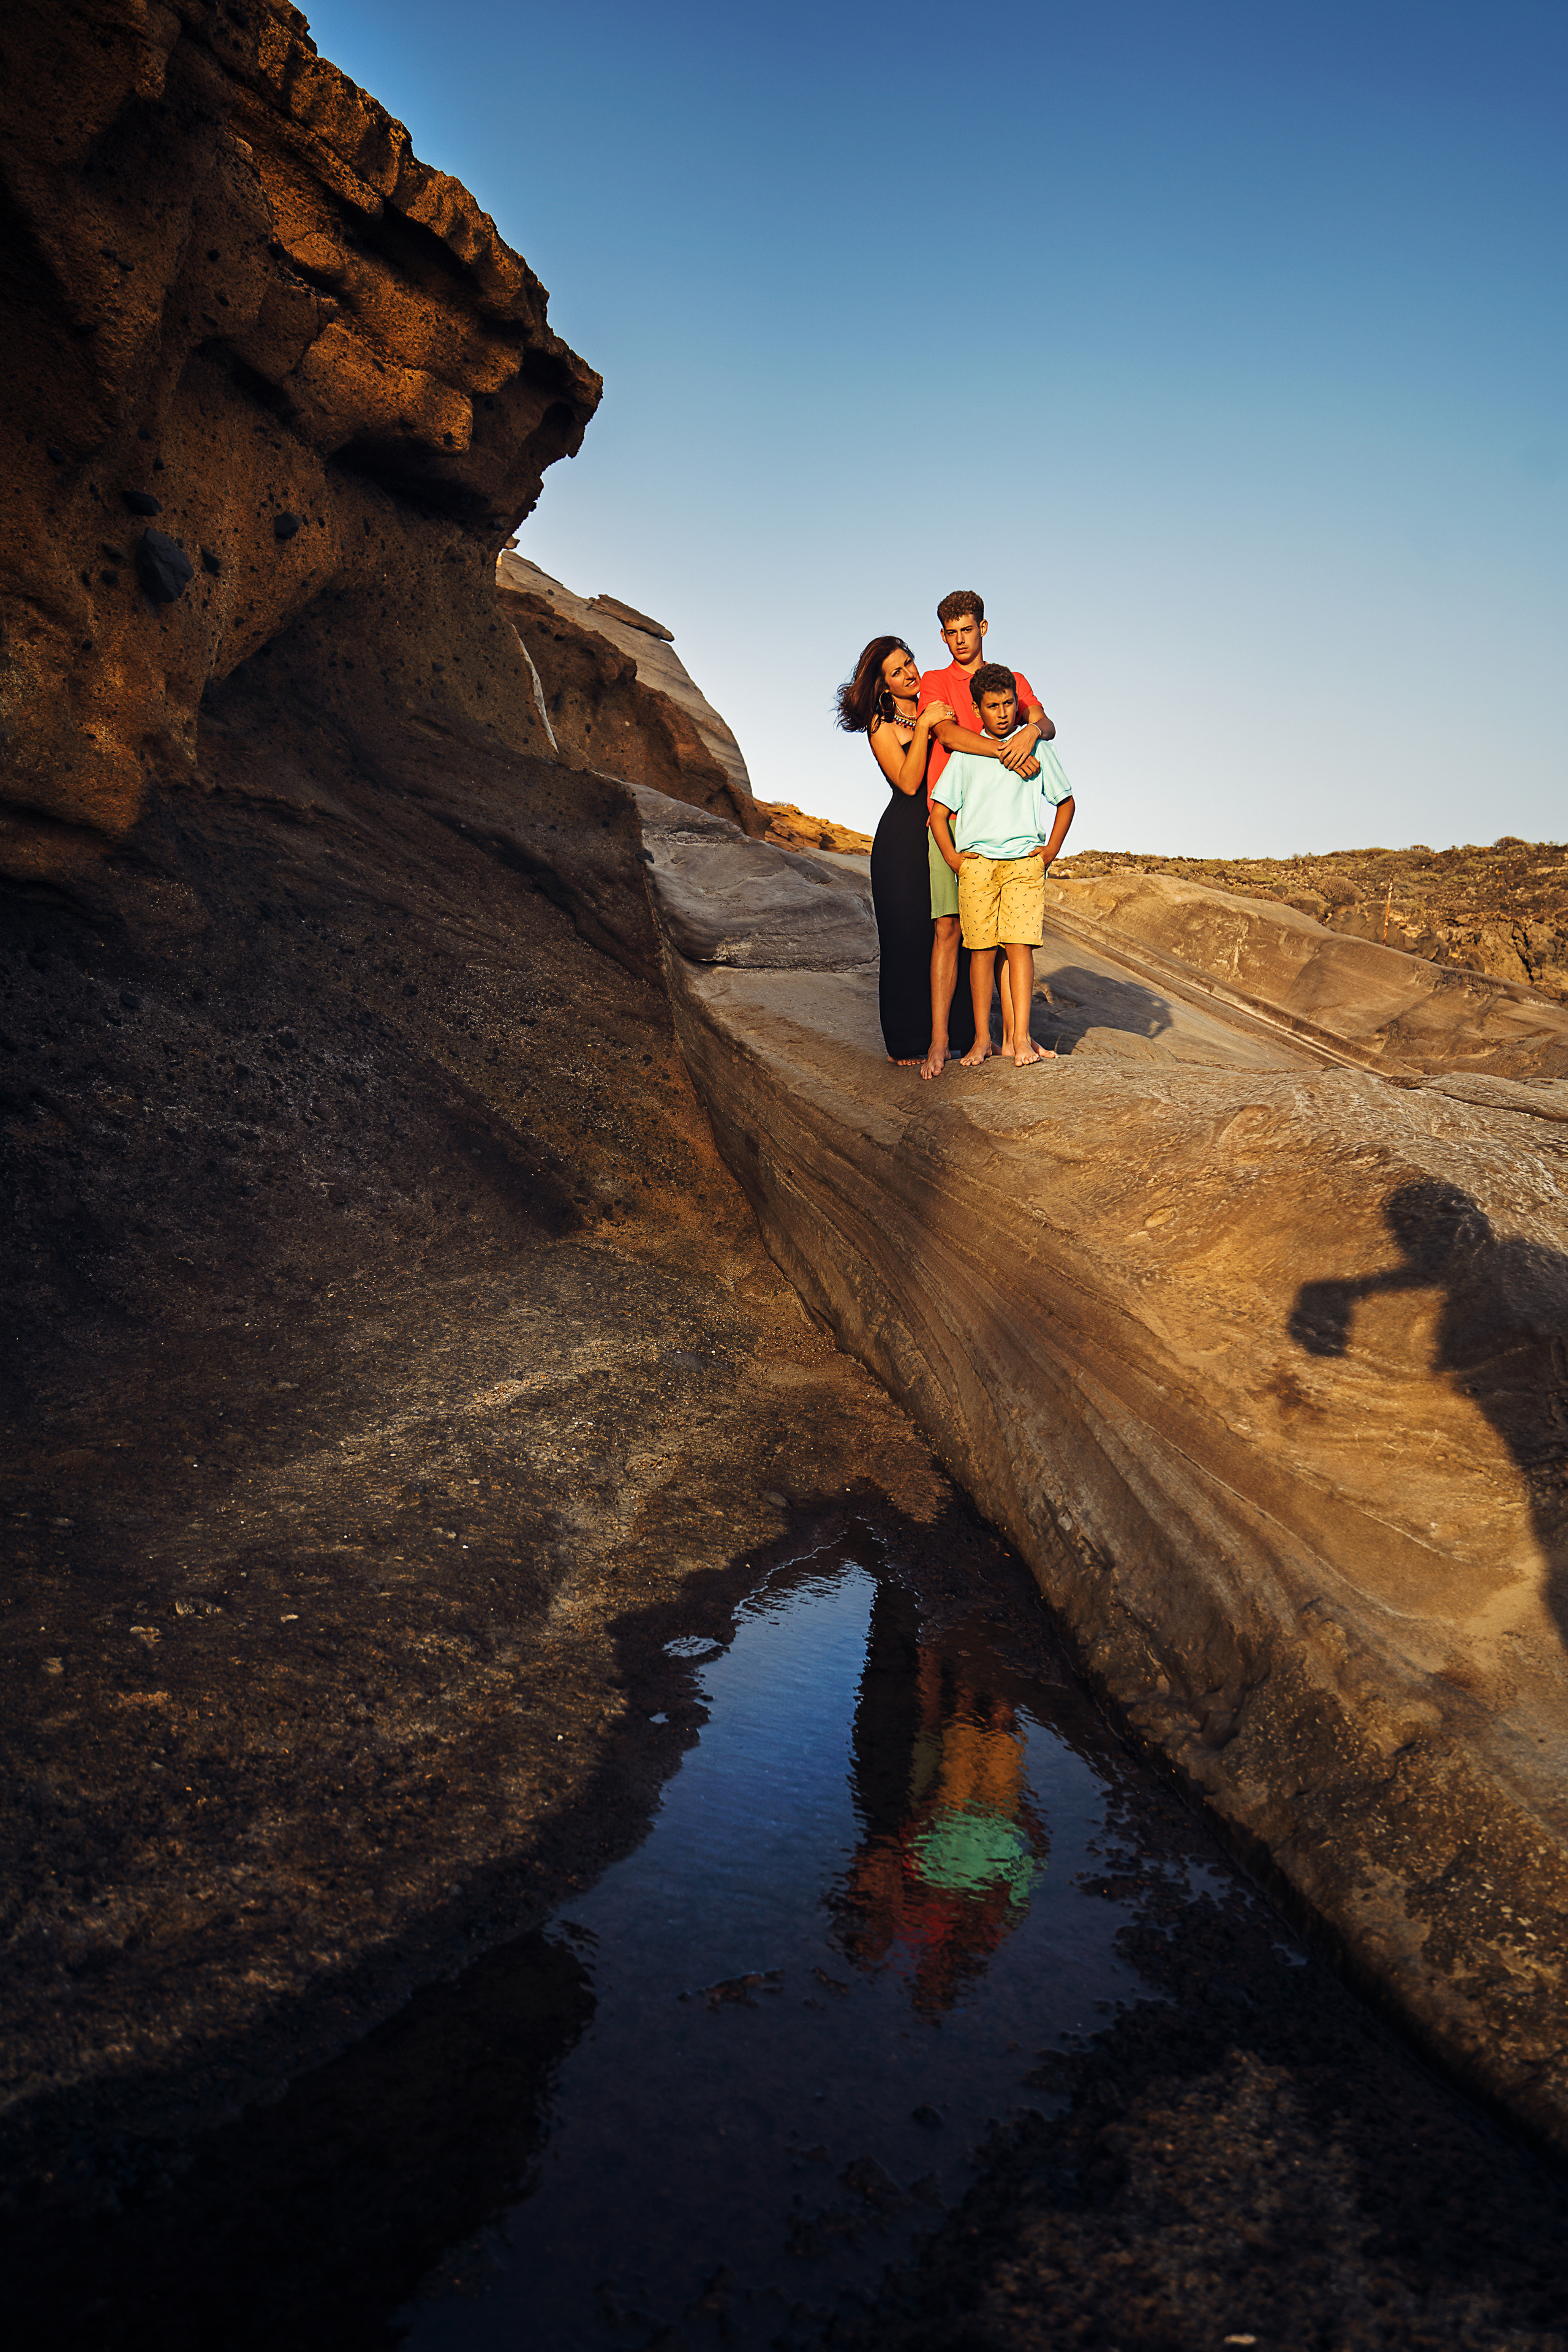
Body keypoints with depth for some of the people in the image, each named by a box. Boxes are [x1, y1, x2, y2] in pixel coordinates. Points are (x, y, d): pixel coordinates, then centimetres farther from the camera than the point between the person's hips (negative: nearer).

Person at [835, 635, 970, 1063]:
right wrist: (923, 726, -16)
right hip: (904, 839, -4)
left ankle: (944, 1034, 7)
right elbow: (908, 782, -11)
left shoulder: (936, 705, 14)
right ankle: (905, 1043, 5)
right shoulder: (881, 725, 1)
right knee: (907, 935, -3)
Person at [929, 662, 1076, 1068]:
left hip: (1024, 860, -1)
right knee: (982, 949, -3)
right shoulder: (965, 754, 11)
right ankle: (981, 1039, 1)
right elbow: (939, 812, 13)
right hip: (976, 862, 1)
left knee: (1019, 944, -11)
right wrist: (953, 859, 2)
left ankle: (1021, 1039, -13)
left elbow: (1066, 802, 18)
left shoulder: (1035, 745, 10)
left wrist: (1049, 852, 8)